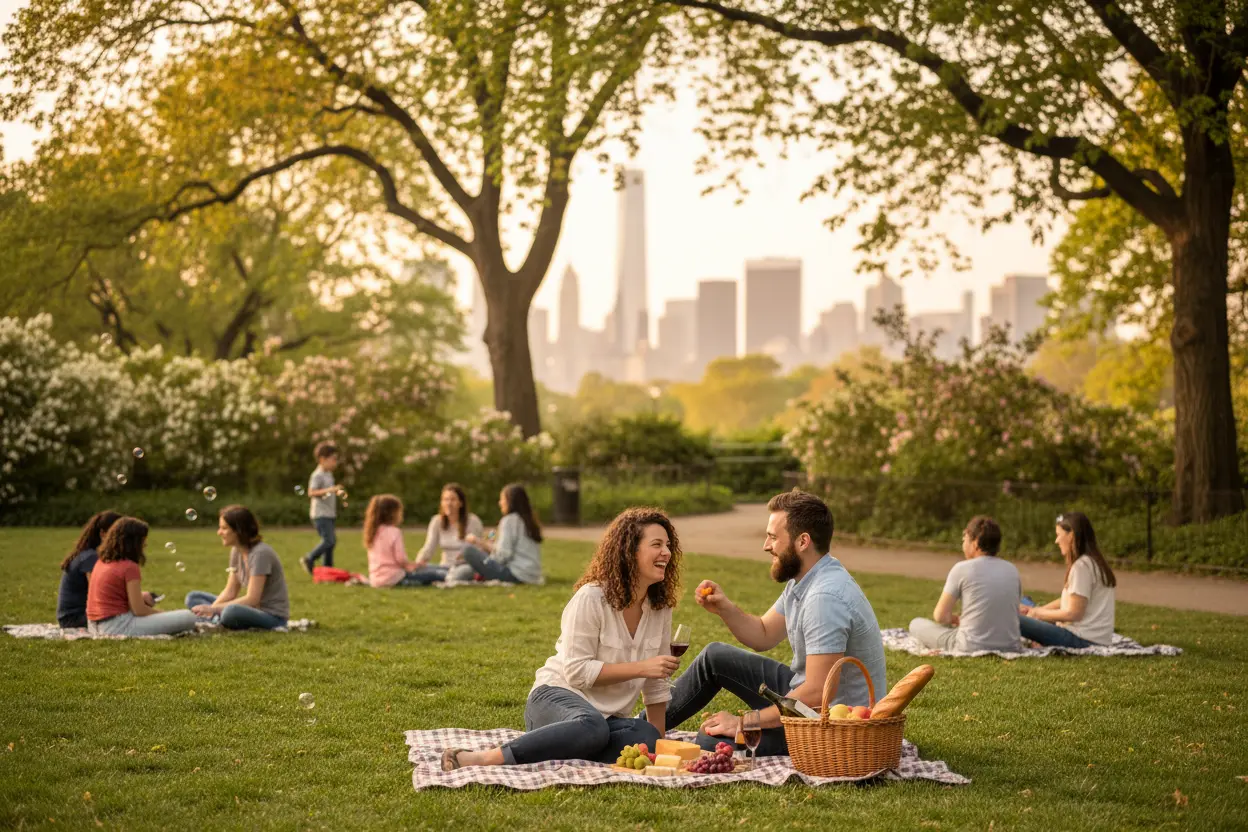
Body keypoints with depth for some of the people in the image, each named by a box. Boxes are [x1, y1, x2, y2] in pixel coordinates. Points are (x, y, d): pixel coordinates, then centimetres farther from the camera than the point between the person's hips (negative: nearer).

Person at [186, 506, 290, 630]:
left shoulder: (260, 553, -20)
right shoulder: (236, 551, 6)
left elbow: (252, 599, -24)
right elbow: (230, 592, 6)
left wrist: (213, 608, -24)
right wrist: (209, 610, -12)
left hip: (273, 616, -9)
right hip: (253, 609, 9)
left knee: (231, 612, -41)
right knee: (193, 598, 6)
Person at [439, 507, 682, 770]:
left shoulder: (660, 607, 6)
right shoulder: (591, 598, -13)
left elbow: (656, 684, 12)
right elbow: (577, 672, -18)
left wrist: (659, 744, 8)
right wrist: (640, 668, -21)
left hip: (609, 716, 6)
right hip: (557, 697, -6)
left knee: (647, 739, -30)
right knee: (592, 727, -43)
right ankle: (485, 758, -40)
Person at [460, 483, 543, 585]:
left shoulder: (509, 520, -8)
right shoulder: (529, 520, 16)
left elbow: (502, 556, -13)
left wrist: (480, 542, 2)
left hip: (515, 575, -9)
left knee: (468, 549, -8)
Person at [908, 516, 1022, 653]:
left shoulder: (962, 568, -8)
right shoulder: (1012, 570, 6)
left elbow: (940, 616, -5)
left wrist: (952, 620, 19)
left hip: (971, 650, -5)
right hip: (1010, 648, 5)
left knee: (916, 624, 16)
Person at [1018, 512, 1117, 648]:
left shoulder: (1082, 565, -13)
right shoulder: (1093, 561, 17)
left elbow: (1073, 613, -15)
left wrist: (1038, 613, -1)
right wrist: (1033, 610, 12)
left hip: (1082, 640, -11)